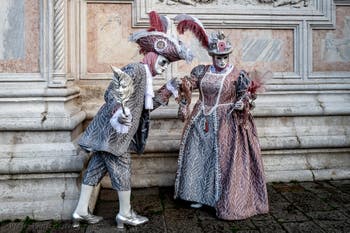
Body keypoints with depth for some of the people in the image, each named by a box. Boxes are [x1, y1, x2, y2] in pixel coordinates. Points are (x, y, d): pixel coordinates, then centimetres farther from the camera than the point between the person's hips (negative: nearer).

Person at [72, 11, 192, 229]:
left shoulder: (146, 79, 18)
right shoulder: (137, 69, -12)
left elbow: (147, 105, 21)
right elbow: (112, 91, -22)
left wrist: (169, 89, 18)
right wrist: (119, 110, -39)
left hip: (110, 130, 10)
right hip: (112, 130, -10)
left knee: (97, 168, 12)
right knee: (121, 170, 1)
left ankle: (81, 211, 20)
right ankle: (125, 214, 15)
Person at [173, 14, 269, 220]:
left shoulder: (237, 75, -7)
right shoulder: (202, 71, 5)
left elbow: (248, 95, -3)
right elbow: (187, 87, 13)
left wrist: (243, 103, -22)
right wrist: (184, 106, 10)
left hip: (226, 123, -4)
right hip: (201, 121, 4)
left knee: (223, 160, -2)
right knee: (199, 157, 9)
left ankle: (227, 201, 10)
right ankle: (200, 195, 25)